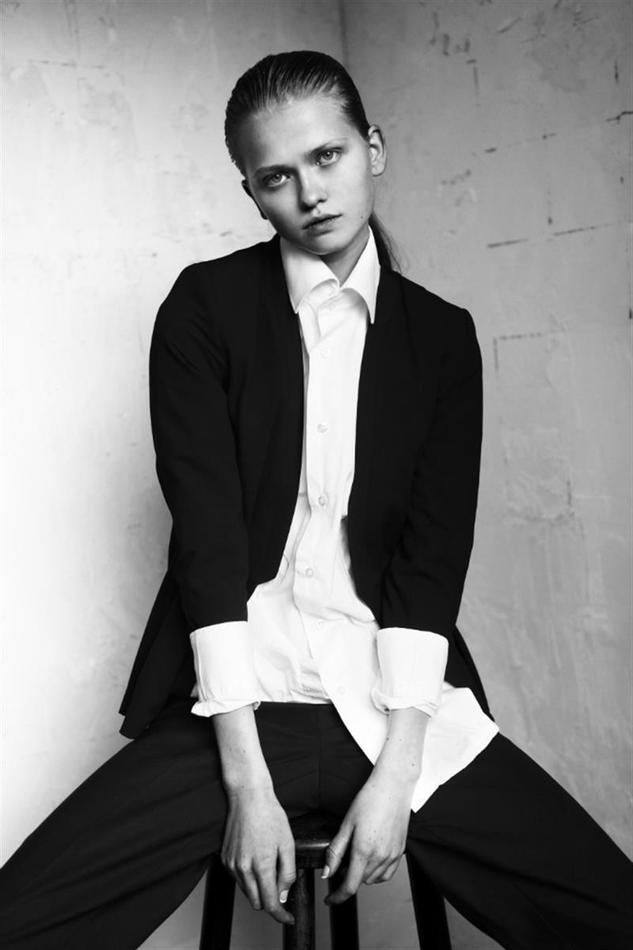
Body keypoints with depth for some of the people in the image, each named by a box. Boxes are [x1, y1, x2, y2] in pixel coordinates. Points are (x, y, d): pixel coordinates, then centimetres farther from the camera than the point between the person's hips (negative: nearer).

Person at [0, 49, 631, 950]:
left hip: (399, 703, 2)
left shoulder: (442, 335, 6)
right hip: (239, 703, -1)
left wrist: (396, 774, -12)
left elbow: (433, 555, -1)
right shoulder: (206, 306, -1)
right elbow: (208, 533, -9)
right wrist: (247, 782, -14)